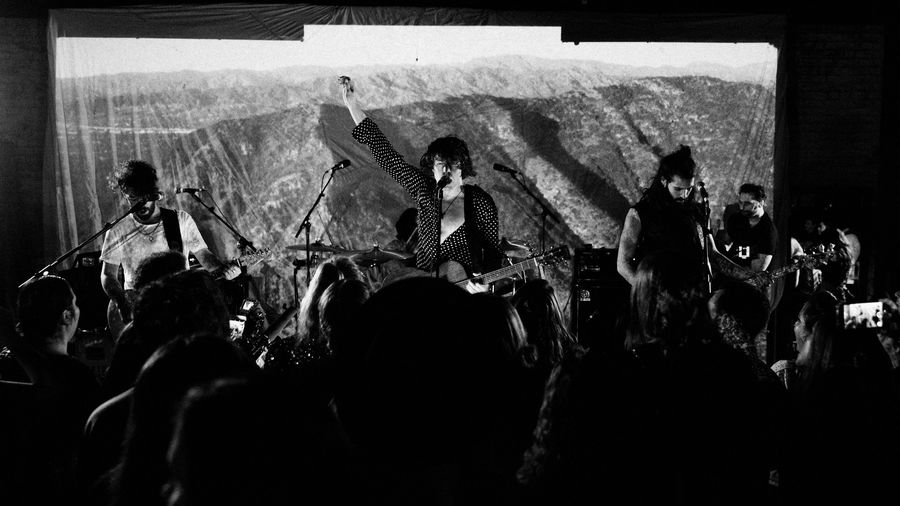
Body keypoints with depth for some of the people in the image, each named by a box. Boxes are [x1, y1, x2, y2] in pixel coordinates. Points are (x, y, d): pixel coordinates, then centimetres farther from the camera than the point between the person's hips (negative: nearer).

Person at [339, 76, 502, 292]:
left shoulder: (480, 202, -3)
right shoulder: (423, 189, 6)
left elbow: (493, 251, 1)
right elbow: (385, 154, 6)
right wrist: (353, 106, 3)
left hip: (465, 289, -4)